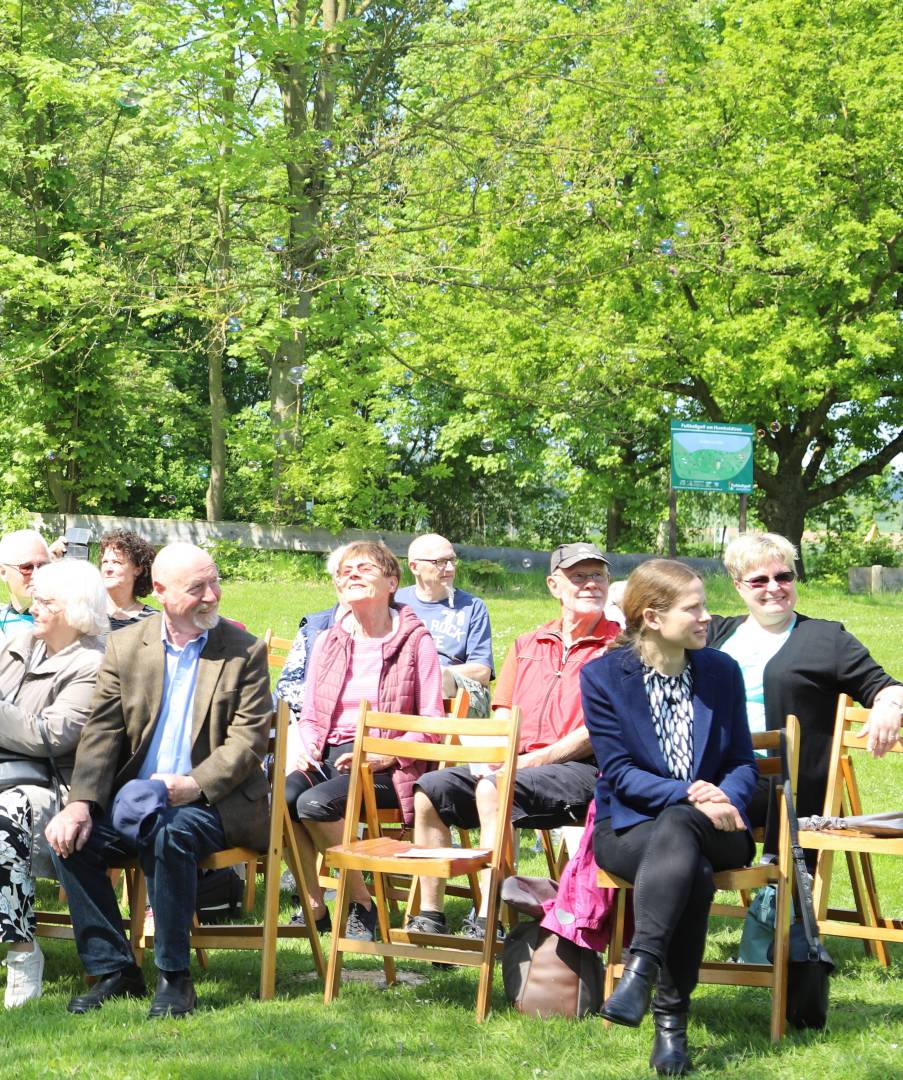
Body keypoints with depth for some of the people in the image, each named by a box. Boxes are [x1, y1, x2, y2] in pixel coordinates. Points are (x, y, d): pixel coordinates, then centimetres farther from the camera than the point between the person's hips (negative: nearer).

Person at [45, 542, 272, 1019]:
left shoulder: (245, 651, 0)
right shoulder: (125, 645, 8)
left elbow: (247, 742, -7)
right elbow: (101, 733, 2)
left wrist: (191, 786, -22)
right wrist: (81, 802, -15)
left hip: (213, 804, -4)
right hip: (134, 799, 4)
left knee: (171, 834, -35)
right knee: (71, 837, -20)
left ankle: (175, 978, -21)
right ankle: (112, 970, -8)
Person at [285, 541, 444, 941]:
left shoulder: (415, 641, 1)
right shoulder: (327, 642, 16)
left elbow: (431, 723, -4)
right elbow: (310, 717, 20)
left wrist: (382, 756, -18)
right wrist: (308, 747, -4)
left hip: (386, 768, -4)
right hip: (329, 757, 5)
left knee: (315, 803, -32)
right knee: (281, 799, -29)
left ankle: (362, 905, -13)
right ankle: (313, 908, -16)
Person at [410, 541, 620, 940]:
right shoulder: (527, 646, 22)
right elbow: (502, 721, 18)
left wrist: (534, 759, -15)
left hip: (583, 772, -6)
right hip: (519, 766, 7)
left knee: (493, 791, -32)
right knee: (430, 789, -12)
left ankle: (488, 922, -34)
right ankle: (430, 915, -10)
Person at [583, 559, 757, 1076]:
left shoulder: (722, 671, 7)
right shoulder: (603, 676, -2)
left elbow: (743, 762, 8)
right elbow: (618, 771, -7)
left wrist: (725, 798, -16)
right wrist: (688, 794, -23)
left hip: (712, 828, 2)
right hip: (628, 826, -2)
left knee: (676, 828, -37)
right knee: (691, 871, -37)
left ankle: (642, 967, -44)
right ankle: (671, 1015, -38)